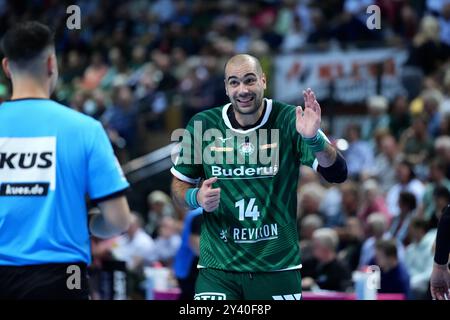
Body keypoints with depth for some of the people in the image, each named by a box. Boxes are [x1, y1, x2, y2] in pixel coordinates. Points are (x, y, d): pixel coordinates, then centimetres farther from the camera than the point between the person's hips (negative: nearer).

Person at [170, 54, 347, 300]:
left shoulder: (289, 120, -5)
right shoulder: (202, 125, -2)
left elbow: (337, 174, -11)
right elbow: (179, 185, 10)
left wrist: (314, 138, -30)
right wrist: (196, 197, -12)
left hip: (278, 267, 0)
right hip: (217, 268, 0)